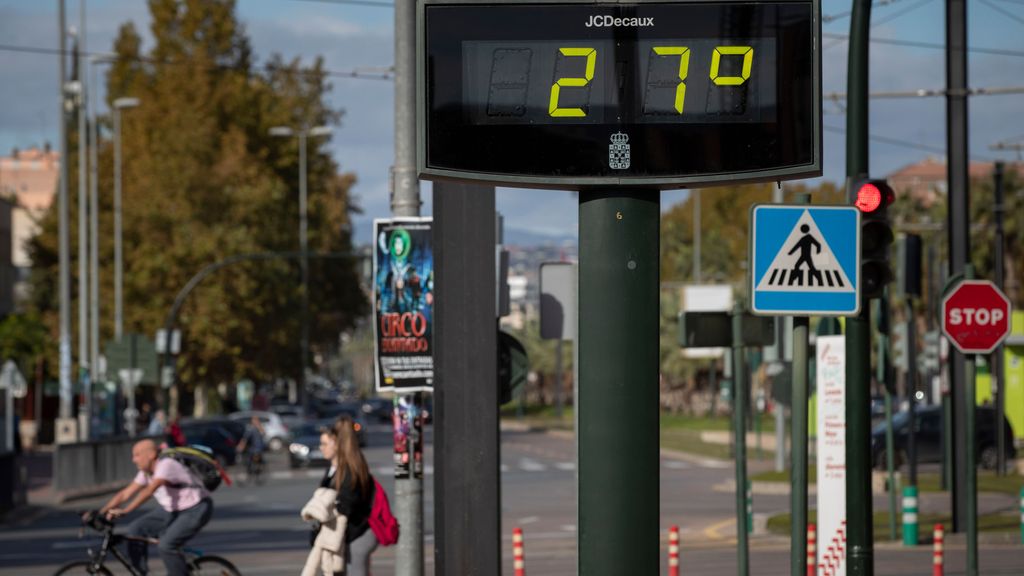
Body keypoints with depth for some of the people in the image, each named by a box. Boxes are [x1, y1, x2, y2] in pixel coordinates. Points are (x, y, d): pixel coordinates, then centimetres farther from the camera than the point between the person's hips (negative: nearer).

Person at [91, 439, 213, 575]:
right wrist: (100, 513, -8)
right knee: (135, 530, -6)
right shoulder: (146, 473, 1)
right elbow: (125, 494, 1)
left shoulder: (166, 466, -26)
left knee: (167, 545, -26)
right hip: (171, 510, 9)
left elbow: (149, 491, -38)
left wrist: (124, 511, -45)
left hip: (196, 509, -9)